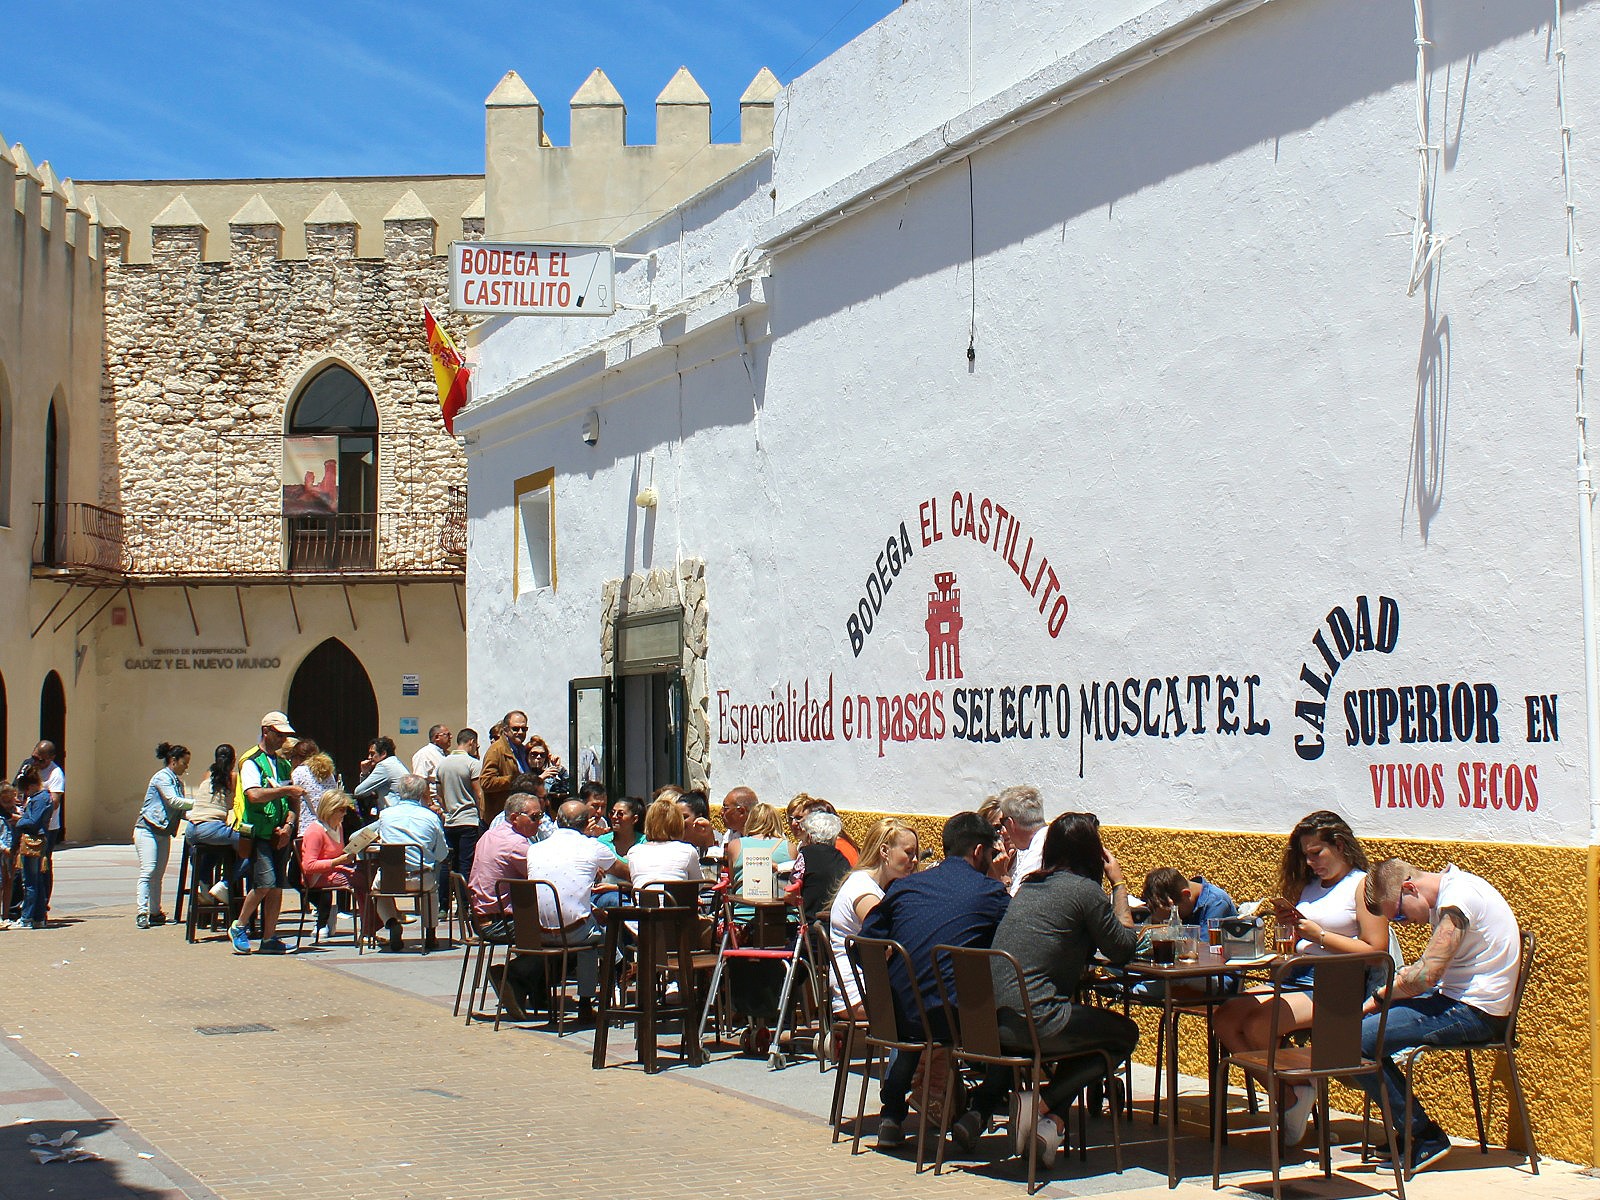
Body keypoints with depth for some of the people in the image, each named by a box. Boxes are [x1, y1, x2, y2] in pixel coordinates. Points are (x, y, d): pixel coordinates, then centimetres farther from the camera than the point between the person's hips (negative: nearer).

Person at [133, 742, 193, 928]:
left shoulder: (178, 782, 17)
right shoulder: (162, 777, -10)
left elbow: (180, 811, 14)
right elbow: (173, 801, -22)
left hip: (164, 833, 9)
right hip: (148, 830, -9)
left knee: (158, 874, 9)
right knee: (148, 871, -16)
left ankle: (155, 913, 14)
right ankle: (141, 913, -19)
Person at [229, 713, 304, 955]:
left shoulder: (284, 764, 18)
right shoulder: (252, 762, -4)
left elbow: (292, 801, 17)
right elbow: (254, 795, -21)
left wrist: (288, 825, 0)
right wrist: (285, 790, -15)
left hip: (280, 835, 7)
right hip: (259, 833, -7)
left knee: (277, 887, 4)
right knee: (265, 883, -15)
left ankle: (269, 938, 9)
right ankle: (239, 928, 3)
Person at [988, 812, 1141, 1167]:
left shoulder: (1029, 885, 16)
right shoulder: (1085, 889, -6)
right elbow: (1123, 948, 3)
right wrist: (1119, 884, 12)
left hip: (988, 1020, 7)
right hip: (1035, 1022, -7)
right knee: (1125, 1034, 15)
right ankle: (1045, 1102, -2)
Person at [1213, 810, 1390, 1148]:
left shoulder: (1364, 885, -1)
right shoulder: (1309, 887, 20)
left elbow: (1377, 951, -11)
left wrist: (1320, 935, -13)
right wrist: (1288, 922, 4)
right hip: (1297, 980, 8)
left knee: (1257, 1026, -27)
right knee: (1225, 1018, -15)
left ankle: (1294, 1096, 1)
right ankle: (1288, 1098, -4)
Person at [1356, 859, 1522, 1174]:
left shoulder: (1457, 897, -19)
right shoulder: (1449, 889, 12)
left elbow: (1425, 975, -23)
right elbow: (1429, 970, 16)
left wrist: (1380, 998, -8)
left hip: (1474, 1013, -11)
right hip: (1457, 998, 11)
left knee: (1359, 1039, -16)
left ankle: (1425, 1139, -5)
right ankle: (1407, 1127, 17)